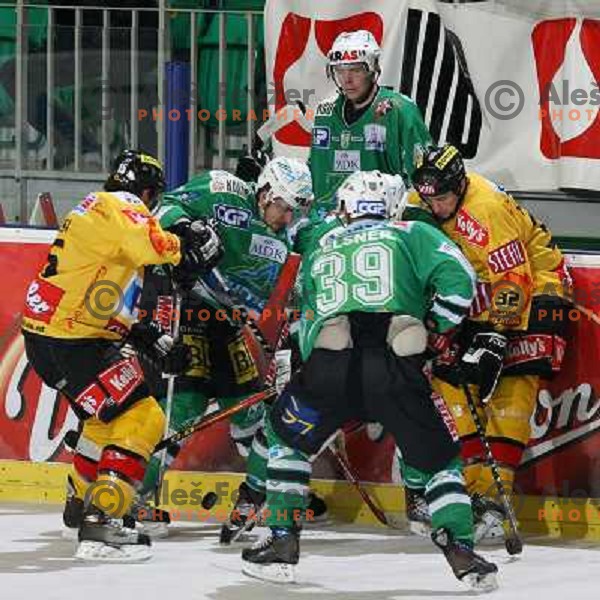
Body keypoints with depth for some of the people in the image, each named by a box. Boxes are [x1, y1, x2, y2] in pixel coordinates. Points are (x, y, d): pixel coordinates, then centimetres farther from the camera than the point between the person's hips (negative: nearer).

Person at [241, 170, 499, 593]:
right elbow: (458, 280, 4)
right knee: (438, 459, 17)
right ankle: (463, 555, 4)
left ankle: (282, 544, 22)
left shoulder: (320, 245, 28)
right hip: (396, 368, -1)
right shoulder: (412, 235, 19)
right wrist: (431, 329, 18)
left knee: (287, 436, 28)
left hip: (329, 367, 1)